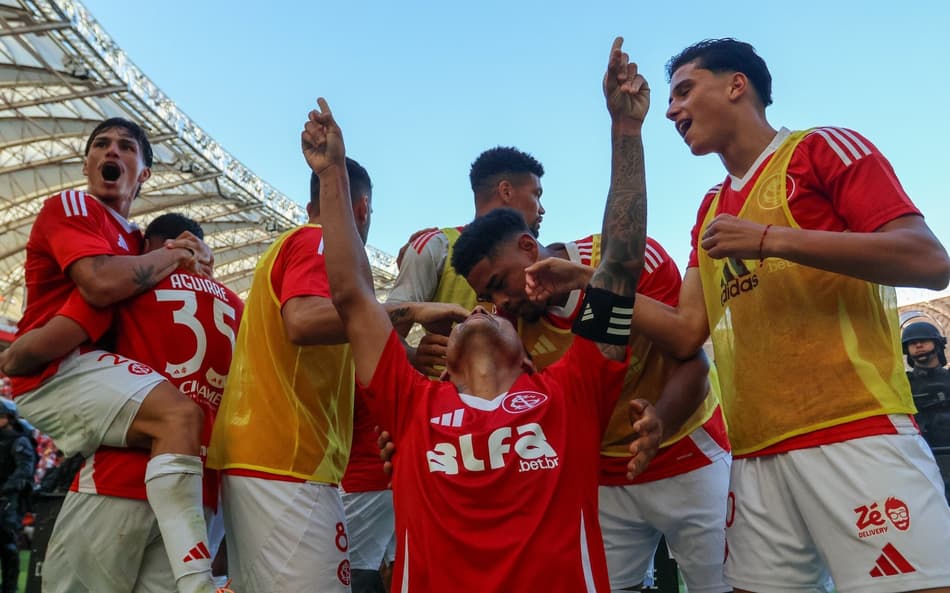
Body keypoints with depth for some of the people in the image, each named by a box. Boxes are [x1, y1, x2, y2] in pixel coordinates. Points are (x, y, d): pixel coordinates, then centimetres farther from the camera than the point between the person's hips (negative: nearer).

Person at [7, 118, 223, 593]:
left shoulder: (133, 240, 22)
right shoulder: (71, 206, -4)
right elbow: (101, 284, -23)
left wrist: (192, 261, 0)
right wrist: (172, 255, -8)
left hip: (97, 371, 10)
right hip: (57, 369, -10)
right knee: (179, 415, -30)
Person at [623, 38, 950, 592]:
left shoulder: (822, 149, 2)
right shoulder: (710, 212, 20)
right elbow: (686, 333, 15)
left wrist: (771, 239, -15)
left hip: (857, 434, -6)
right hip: (756, 454, 6)